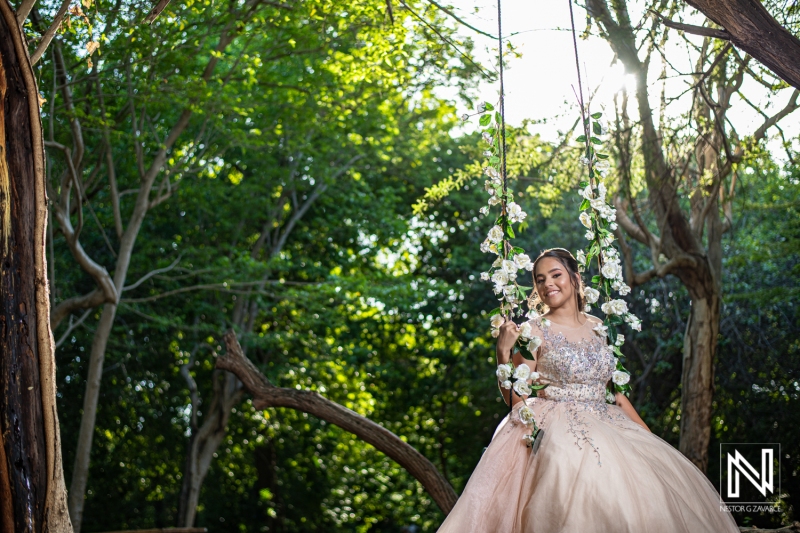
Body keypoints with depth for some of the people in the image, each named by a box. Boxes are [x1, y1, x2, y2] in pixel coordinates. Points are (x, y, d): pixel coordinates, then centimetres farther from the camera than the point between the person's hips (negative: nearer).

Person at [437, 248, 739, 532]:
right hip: (556, 425, -5)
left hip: (606, 423, 5)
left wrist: (649, 435, 12)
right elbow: (515, 397, -5)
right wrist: (503, 351, -19)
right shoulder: (533, 331, -1)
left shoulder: (596, 327, 14)